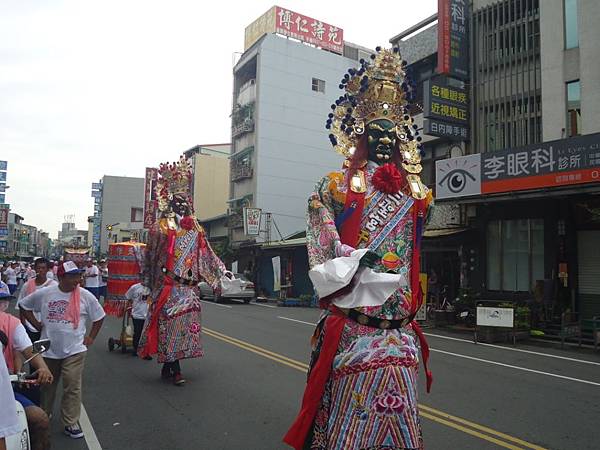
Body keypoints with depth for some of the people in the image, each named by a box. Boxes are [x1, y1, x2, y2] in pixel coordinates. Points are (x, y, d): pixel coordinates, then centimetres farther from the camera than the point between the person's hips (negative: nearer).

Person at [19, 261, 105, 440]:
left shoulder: (85, 296, -8)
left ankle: (71, 423, 9)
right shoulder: (44, 294, -7)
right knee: (47, 385, 19)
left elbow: (99, 316, 4)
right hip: (49, 350, 2)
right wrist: (36, 324, 3)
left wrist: (91, 337, 1)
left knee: (73, 387, -4)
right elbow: (24, 305, 10)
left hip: (74, 350, -2)